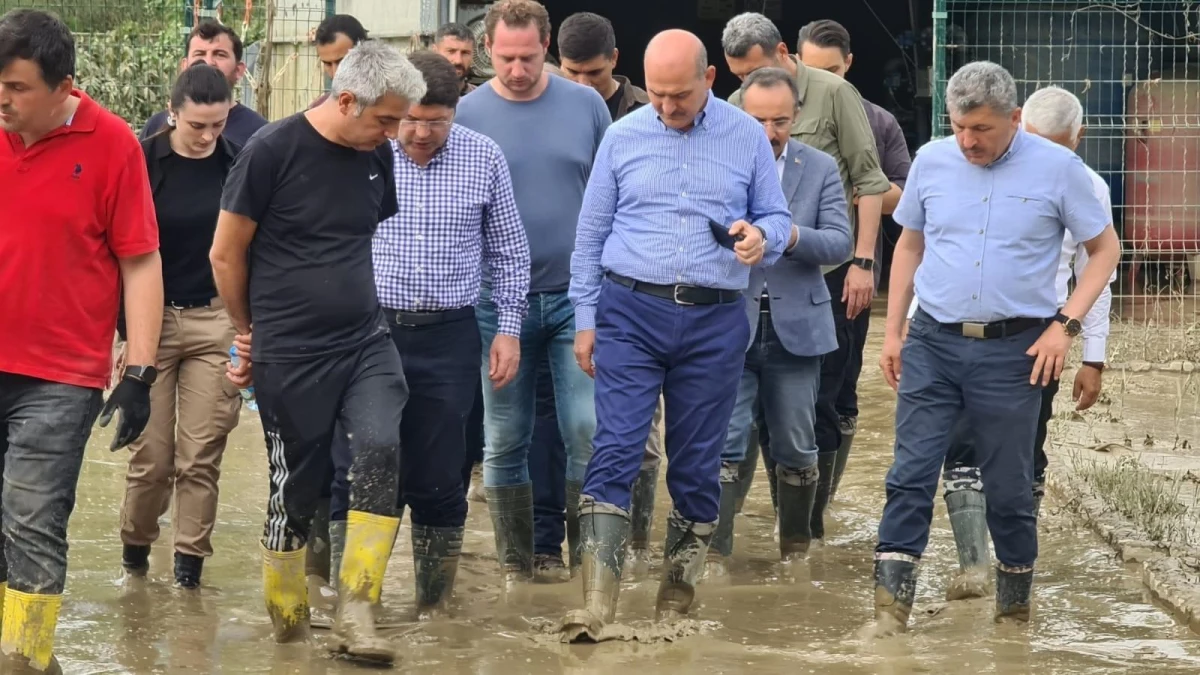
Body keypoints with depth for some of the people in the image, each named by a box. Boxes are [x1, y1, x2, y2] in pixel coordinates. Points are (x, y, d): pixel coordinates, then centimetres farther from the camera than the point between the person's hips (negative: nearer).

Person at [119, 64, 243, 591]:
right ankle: (135, 545, 23)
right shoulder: (144, 162, -7)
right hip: (153, 319, -1)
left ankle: (190, 562, 11)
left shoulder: (239, 165, -2)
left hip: (216, 322, 1)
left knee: (201, 455, 1)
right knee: (151, 454, 2)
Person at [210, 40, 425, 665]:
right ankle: (286, 618, 24)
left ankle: (354, 615, -13)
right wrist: (251, 332, 9)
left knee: (380, 451, -17)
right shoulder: (273, 151, -11)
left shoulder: (375, 156, 5)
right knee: (295, 489, 4)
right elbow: (226, 255, -2)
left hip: (366, 342, 4)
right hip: (290, 356, -4)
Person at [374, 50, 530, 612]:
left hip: (449, 338, 1)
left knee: (439, 482, 4)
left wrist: (510, 329, 5)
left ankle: (434, 608, 15)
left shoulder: (484, 159, 2)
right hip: (371, 330, -1)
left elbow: (509, 252, 10)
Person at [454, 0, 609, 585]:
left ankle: (589, 559, 5)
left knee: (588, 432, -7)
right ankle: (516, 569, 17)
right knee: (505, 442, 6)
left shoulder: (585, 104, 1)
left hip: (579, 296, 0)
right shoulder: (467, 114, -3)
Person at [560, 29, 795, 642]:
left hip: (715, 322, 1)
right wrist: (585, 319, 5)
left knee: (697, 463, 7)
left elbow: (777, 217, 10)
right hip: (632, 313, -1)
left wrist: (762, 235, -14)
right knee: (615, 450, -11)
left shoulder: (747, 137, 4)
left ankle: (676, 600, 21)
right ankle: (597, 602, -14)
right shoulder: (623, 137, 3)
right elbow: (591, 234, 9)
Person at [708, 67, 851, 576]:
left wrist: (791, 235, -24)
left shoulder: (821, 169, 4)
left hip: (795, 329, 2)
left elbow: (840, 243, -5)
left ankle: (796, 547, 27)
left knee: (796, 449, 11)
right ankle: (714, 552, -2)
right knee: (722, 444, -7)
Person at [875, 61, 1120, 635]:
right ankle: (889, 612, -6)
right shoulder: (932, 161, 3)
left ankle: (1014, 609, 23)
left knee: (1009, 489, 7)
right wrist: (892, 331, 11)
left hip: (1013, 350, -2)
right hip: (933, 343, 2)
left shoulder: (1058, 169, -6)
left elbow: (1105, 248, 2)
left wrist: (1065, 325, -8)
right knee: (910, 476, -5)